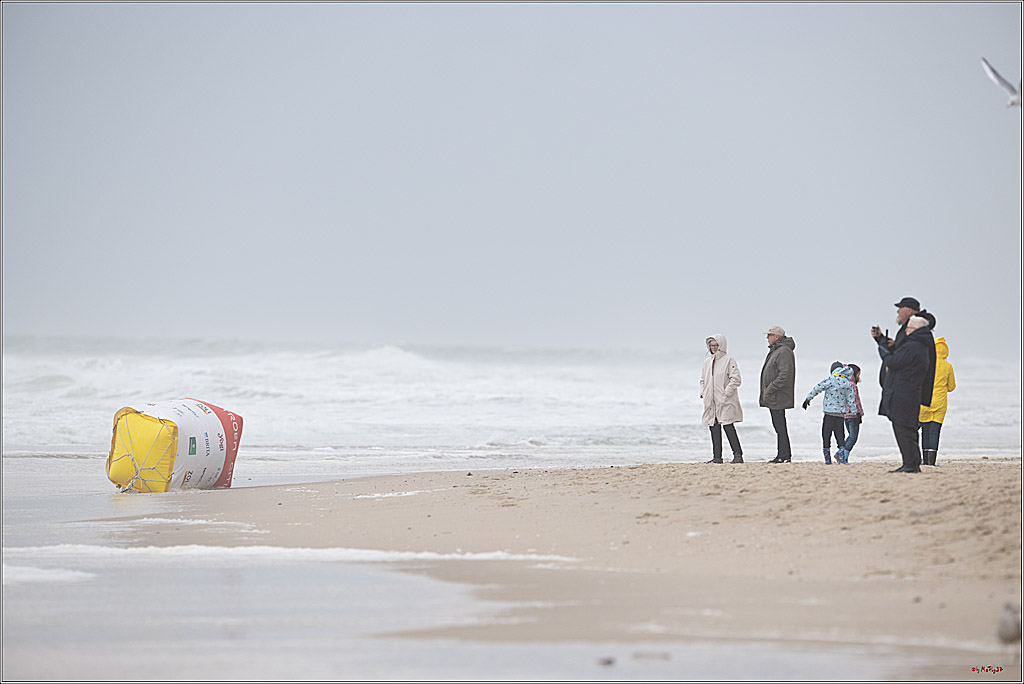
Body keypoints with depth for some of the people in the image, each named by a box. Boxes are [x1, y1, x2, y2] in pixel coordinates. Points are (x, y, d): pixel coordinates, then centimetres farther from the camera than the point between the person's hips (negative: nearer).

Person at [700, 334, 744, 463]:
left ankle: (738, 455, -9)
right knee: (714, 429, 4)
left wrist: (726, 393, -14)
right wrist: (703, 393, 10)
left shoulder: (729, 360, -4)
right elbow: (703, 379, 25)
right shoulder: (707, 362, 16)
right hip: (711, 402, 7)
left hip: (725, 401, -7)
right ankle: (717, 457, 8)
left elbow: (735, 379, -9)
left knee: (728, 426, -12)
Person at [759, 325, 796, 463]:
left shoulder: (784, 351, -15)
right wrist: (765, 392, 18)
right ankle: (783, 454, 14)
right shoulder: (775, 350, 19)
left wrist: (770, 389, -21)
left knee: (780, 426, -9)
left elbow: (785, 375, -23)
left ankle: (784, 455, -7)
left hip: (778, 397, -11)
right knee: (778, 425, 11)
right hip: (773, 398, 11)